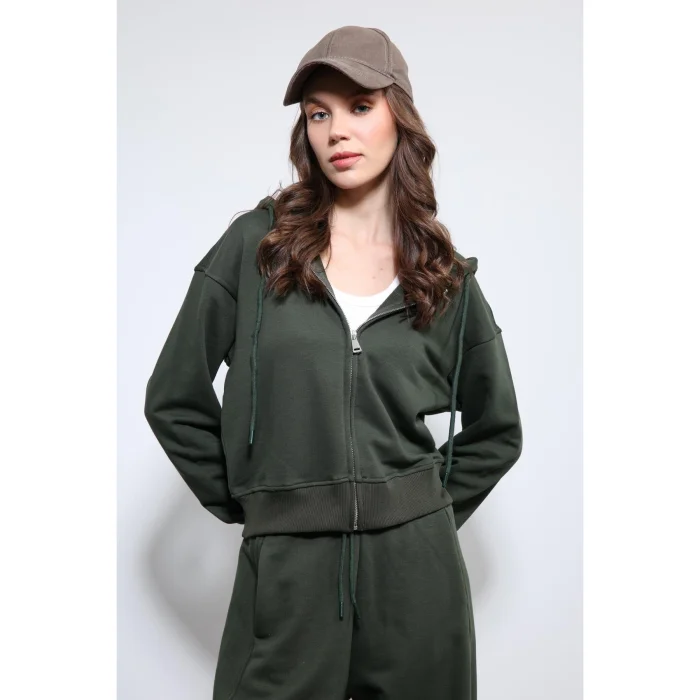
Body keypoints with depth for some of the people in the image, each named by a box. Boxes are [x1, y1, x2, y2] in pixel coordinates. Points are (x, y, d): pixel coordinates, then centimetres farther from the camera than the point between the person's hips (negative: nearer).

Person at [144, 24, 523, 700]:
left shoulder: (448, 278, 3)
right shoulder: (255, 244, -2)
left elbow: (497, 432, 14)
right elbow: (175, 397, 2)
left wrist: (428, 510, 6)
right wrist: (247, 504, 2)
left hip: (416, 569, 2)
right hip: (283, 569, -1)